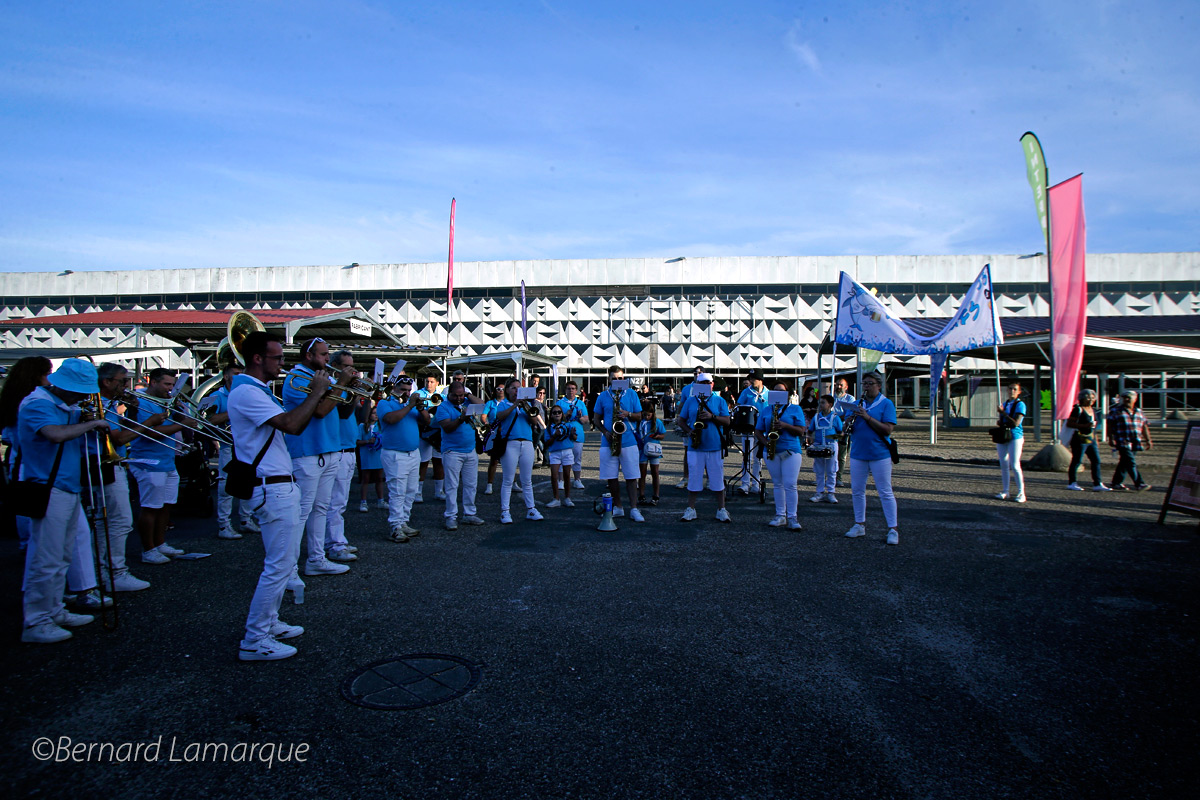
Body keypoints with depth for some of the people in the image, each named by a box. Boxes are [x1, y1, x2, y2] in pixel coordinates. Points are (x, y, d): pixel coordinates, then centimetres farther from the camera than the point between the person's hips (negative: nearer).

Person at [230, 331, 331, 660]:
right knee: (279, 566, -6)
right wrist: (317, 391, -17)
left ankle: (268, 622, 29)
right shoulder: (245, 392, -16)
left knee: (286, 559, 18)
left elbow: (295, 425, 17)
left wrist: (314, 399, 3)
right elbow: (290, 424, -28)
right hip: (273, 488, -11)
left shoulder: (258, 391, 18)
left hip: (285, 485, 11)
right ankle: (254, 641, 3)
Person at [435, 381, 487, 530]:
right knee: (452, 486, -2)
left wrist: (468, 394, -2)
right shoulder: (444, 407, -5)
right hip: (452, 452, -5)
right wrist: (461, 418, -29)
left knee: (471, 484, 9)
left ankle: (469, 514, 18)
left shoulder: (467, 403, 12)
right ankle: (451, 517, 4)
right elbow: (447, 427, -16)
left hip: (471, 451, 6)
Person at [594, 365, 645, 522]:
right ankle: (617, 507, 16)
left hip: (628, 441, -1)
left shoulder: (631, 394, 7)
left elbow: (639, 417, 8)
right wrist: (605, 431, -7)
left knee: (631, 476, -3)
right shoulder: (603, 396, 8)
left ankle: (634, 509, 2)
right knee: (611, 477, 4)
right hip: (608, 442, 1)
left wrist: (628, 414, -13)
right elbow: (597, 418, 11)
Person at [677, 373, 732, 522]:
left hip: (715, 447, -1)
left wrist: (712, 416, -16)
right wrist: (689, 431, -7)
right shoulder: (690, 401, 10)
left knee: (718, 479, 4)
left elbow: (727, 421, 0)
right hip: (695, 447, 1)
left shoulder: (720, 401, 7)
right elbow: (681, 420, 11)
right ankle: (690, 509, 14)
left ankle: (721, 510, 14)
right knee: (694, 478, 4)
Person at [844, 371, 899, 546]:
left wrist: (867, 417, -21)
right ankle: (859, 525, 22)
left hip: (879, 454, -5)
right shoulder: (857, 404, 10)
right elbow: (848, 429, 10)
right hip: (858, 453, 5)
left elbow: (887, 430, -15)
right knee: (857, 491, 10)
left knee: (885, 492, -1)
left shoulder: (886, 404, -4)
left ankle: (893, 529, 4)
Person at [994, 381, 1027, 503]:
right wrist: (999, 421, 0)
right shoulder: (1005, 404, 14)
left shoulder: (1020, 404, -7)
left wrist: (1003, 412, -14)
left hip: (1015, 437, -7)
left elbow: (1016, 423, -16)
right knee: (1004, 465, 8)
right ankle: (1004, 491, 15)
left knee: (1015, 466, -10)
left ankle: (1021, 493, -2)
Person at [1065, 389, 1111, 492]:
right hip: (1080, 440, -8)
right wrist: (1085, 425, -21)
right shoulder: (1078, 410, -9)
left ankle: (1097, 484, 7)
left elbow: (1093, 427, 23)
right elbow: (1069, 423, -15)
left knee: (1096, 460, 4)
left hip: (1091, 440, 8)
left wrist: (1095, 440, 20)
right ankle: (1071, 483, 5)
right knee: (1076, 461, -3)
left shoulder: (1093, 410, 15)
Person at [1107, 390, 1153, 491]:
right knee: (1131, 463, -12)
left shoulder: (1139, 412, 16)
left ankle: (1116, 482, 17)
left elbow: (1144, 427, 18)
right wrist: (1111, 438, -11)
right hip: (1123, 442, -5)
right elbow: (1110, 426, -3)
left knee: (1125, 463, 8)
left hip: (1135, 443, 5)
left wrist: (1148, 440, 15)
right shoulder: (1116, 411, 1)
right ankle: (1138, 483, -11)